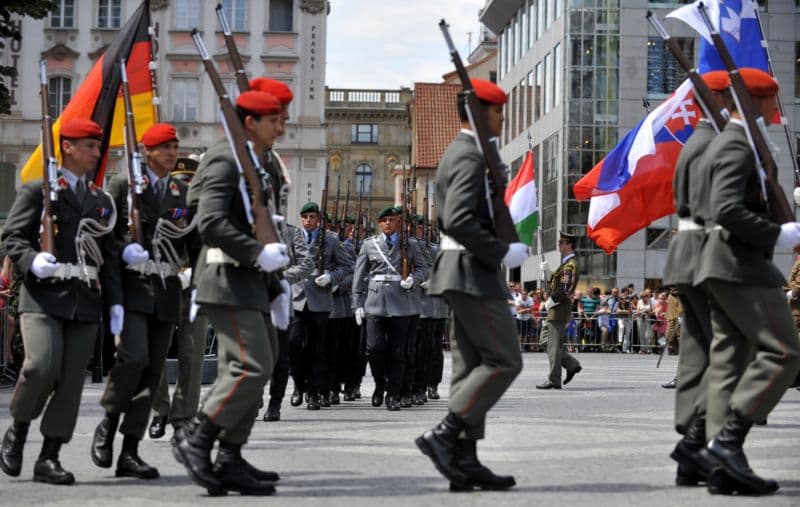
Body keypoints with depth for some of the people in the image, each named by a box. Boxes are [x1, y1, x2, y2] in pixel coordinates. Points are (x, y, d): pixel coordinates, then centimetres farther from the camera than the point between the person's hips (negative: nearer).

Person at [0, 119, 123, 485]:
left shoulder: (102, 201, 18)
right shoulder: (37, 191, 4)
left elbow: (109, 257, 18)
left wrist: (115, 302, 9)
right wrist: (32, 261, -20)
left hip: (85, 302, 5)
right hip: (43, 296, -5)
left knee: (71, 379, -1)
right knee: (42, 366, -20)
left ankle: (49, 458, 6)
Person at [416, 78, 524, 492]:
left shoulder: (457, 153, 19)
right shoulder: (471, 157, -14)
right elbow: (458, 220, -25)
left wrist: (501, 248, 16)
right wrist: (502, 252, -18)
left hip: (462, 273, 11)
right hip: (474, 274, -11)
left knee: (471, 364, 8)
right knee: (503, 360, -8)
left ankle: (464, 460, 7)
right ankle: (444, 435, -11)